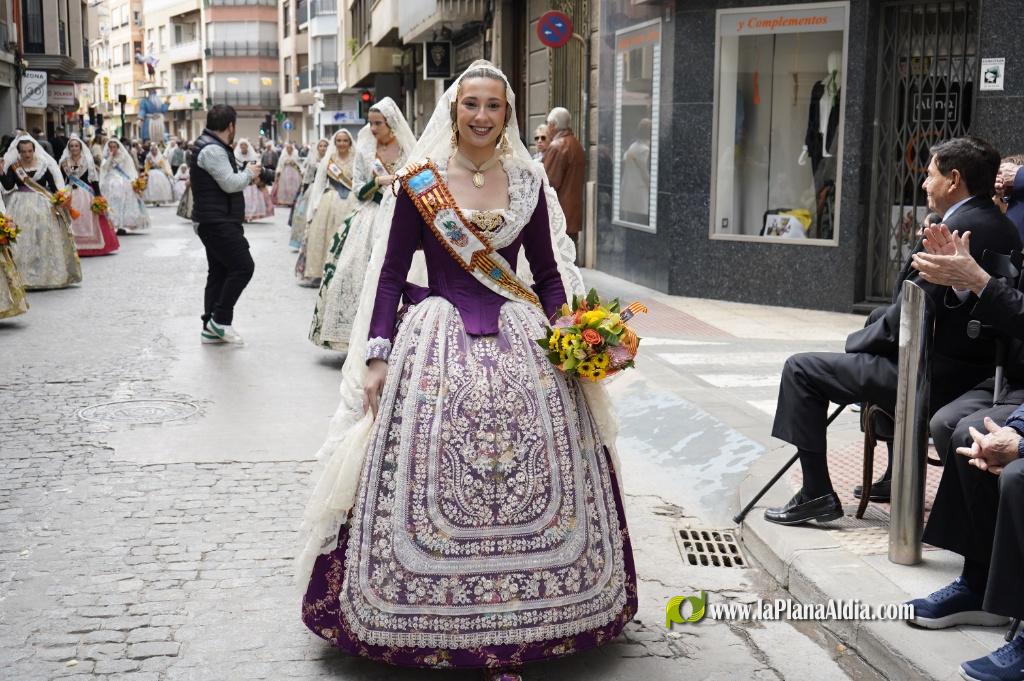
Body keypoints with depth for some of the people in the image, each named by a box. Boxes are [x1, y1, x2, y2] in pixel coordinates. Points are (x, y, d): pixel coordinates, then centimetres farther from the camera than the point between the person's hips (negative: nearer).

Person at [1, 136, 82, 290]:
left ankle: (50, 273, 11)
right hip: (21, 206, 0)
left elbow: (54, 185, 3)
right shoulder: (13, 167, 2)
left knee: (45, 240, 2)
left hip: (43, 205, 0)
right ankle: (24, 276, 2)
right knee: (22, 241, -2)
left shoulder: (44, 164, 1)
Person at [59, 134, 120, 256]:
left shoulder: (88, 160, 1)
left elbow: (94, 179, -2)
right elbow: (62, 180, 9)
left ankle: (92, 246, 6)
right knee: (72, 221, -1)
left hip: (87, 194, -2)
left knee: (88, 219, -2)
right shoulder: (64, 162, 7)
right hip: (70, 194, 2)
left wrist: (98, 195, -9)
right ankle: (74, 247, 3)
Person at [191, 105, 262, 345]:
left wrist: (245, 177, 13)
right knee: (243, 266, -12)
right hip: (218, 222, -11)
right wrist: (249, 173, -5)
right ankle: (220, 319, -7)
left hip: (216, 222, 11)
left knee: (219, 272, 12)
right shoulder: (212, 150, -16)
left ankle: (211, 328, 14)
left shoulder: (214, 148, 18)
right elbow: (230, 183, -21)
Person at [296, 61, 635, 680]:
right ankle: (435, 625, 12)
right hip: (438, 342, -2)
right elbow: (390, 273, 1)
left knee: (526, 478, -2)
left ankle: (515, 623, 12)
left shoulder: (528, 180, 8)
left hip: (520, 341, 2)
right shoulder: (420, 181, 0)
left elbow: (548, 272, 13)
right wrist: (377, 356, -5)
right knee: (432, 482, -5)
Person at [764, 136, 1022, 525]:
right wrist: (875, 329, 10)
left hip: (936, 376, -10)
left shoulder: (956, 230, -20)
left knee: (801, 369, -1)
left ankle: (817, 493, 1)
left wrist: (858, 340, -3)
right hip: (975, 371, 10)